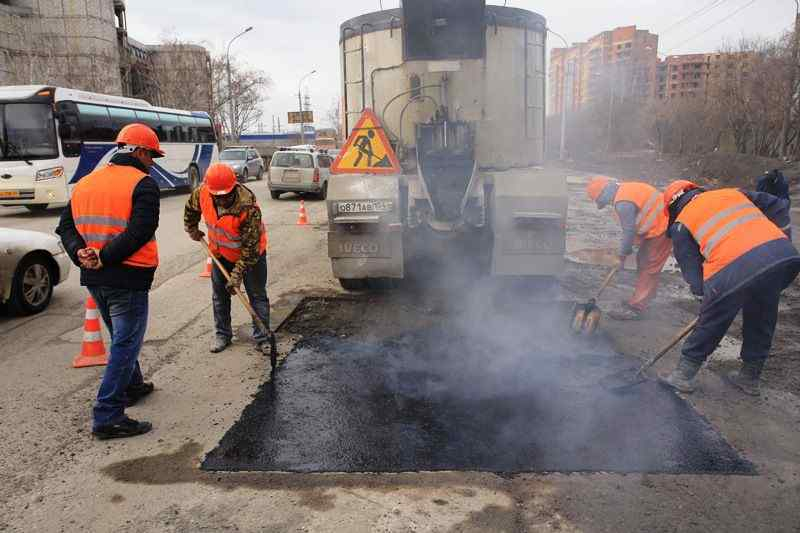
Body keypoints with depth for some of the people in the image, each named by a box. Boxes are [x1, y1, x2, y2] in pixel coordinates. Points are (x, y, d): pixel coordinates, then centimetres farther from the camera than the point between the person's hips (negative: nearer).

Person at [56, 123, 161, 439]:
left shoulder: (85, 182, 13)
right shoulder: (143, 183, -11)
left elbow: (66, 225, 9)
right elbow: (141, 232, -23)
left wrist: (80, 253, -5)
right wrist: (105, 257, -18)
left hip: (93, 278, 8)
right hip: (128, 277, -8)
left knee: (121, 338, 25)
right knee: (125, 345, 0)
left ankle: (132, 387, 42)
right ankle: (107, 418, 1)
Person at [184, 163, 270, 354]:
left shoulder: (248, 206, -36)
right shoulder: (202, 193, -21)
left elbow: (250, 247, -31)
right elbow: (191, 209, 6)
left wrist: (237, 275, -28)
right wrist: (192, 230, 11)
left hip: (251, 253, -5)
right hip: (220, 253, 5)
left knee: (257, 295, 1)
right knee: (219, 295, 12)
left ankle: (262, 338, 13)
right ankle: (222, 334, 28)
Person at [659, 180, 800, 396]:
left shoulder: (681, 224, 16)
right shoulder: (734, 193, 29)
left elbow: (692, 271, 11)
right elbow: (780, 207, 29)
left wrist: (704, 290, 23)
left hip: (733, 270, -5)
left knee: (711, 324, 15)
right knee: (761, 321, 24)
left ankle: (683, 375, 28)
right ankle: (749, 378, 39)